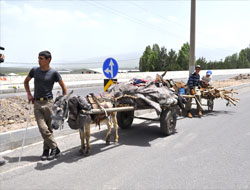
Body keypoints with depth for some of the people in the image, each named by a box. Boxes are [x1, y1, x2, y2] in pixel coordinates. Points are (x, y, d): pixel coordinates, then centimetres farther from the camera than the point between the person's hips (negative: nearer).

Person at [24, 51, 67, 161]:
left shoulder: (53, 73, -3)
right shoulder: (34, 70, 7)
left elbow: (63, 87, 5)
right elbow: (26, 81, 23)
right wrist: (29, 94, 11)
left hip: (48, 103, -2)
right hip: (37, 103, 3)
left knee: (49, 128, 4)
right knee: (43, 129, -6)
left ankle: (46, 150, 17)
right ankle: (55, 149, 5)